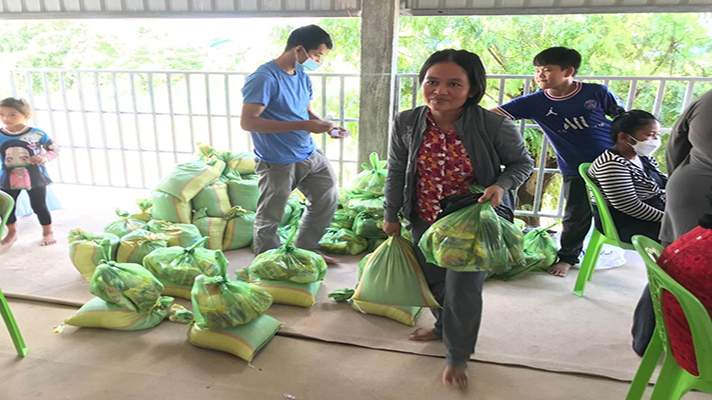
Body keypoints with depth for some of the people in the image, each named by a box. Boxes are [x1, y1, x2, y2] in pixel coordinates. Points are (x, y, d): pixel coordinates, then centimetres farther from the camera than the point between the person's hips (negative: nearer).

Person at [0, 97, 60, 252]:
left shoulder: (37, 133, -12)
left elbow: (55, 150, -4)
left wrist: (44, 158, -20)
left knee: (39, 206, 8)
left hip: (35, 178, -3)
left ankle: (47, 232, 30)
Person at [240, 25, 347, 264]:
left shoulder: (302, 76, 7)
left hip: (310, 155, 9)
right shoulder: (264, 78, -19)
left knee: (328, 198, 17)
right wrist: (303, 125, -28)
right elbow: (247, 122, -26)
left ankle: (306, 250, 35)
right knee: (269, 219, 5)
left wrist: (324, 125, -5)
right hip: (277, 163, -8)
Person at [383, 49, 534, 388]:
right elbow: (396, 172, 0)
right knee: (432, 278, 20)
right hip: (425, 220, 4)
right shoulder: (406, 124, -14)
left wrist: (501, 185, -25)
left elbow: (523, 163, -5)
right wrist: (391, 215, 6)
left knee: (462, 288, 3)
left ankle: (457, 357, 29)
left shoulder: (495, 126, -22)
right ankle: (444, 327, 51)